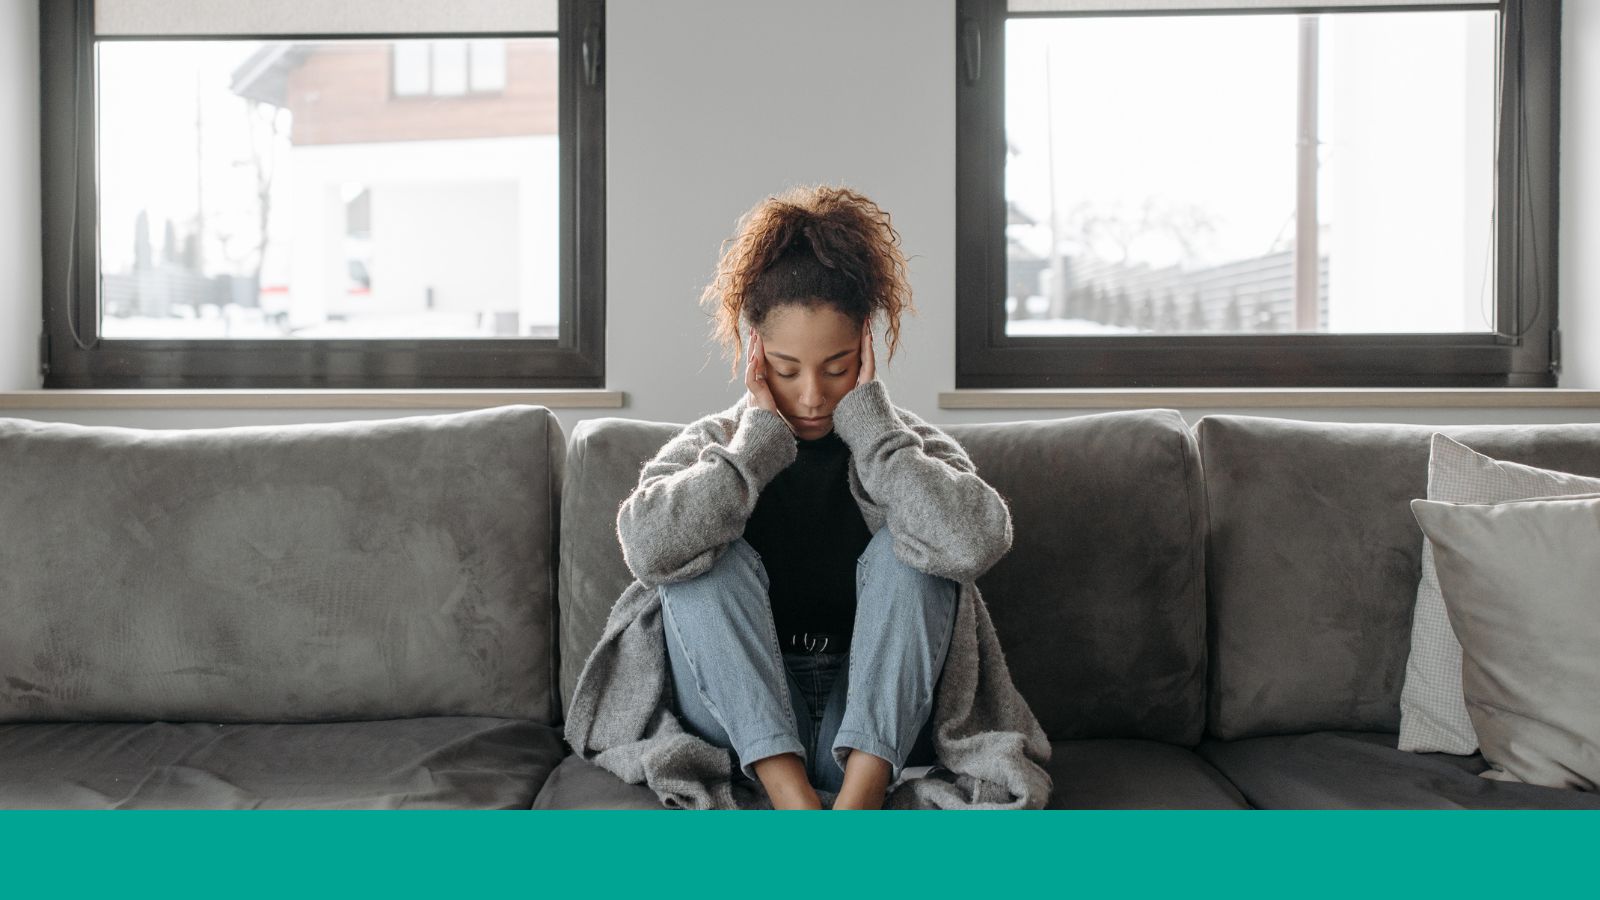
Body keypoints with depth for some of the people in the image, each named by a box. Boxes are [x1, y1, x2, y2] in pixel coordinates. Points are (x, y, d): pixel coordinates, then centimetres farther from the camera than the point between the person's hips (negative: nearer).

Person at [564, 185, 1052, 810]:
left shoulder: (912, 447, 1)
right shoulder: (708, 448, 1)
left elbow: (974, 542, -25)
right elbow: (651, 549, -24)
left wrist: (868, 421, -17)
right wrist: (761, 438, -18)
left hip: (877, 722, 0)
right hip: (743, 727, 1)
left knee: (905, 549, -21)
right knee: (715, 560, -21)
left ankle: (859, 801, -30)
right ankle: (792, 801, -31)